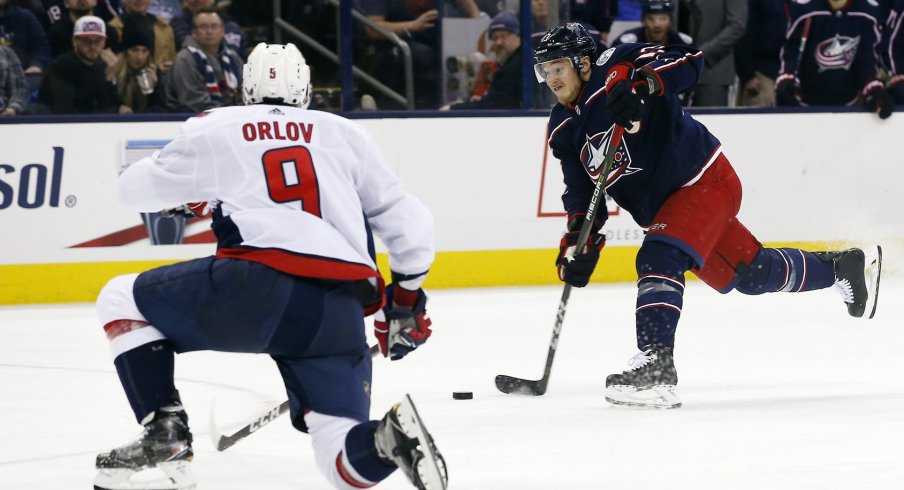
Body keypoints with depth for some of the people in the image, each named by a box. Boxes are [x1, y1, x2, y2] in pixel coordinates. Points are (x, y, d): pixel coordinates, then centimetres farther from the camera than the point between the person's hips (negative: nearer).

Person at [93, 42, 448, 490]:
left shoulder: (212, 130, 17)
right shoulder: (345, 134, 23)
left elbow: (135, 188, 30)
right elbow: (406, 218, 22)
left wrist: (187, 195, 51)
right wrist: (406, 297, 36)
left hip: (256, 287, -3)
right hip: (341, 312, 3)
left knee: (121, 300, 19)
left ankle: (164, 431, 5)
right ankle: (390, 439, -26)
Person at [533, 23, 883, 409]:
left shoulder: (616, 66, -18)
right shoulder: (563, 129, 4)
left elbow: (690, 60, -27)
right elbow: (582, 189, 5)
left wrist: (642, 83, -42)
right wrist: (579, 240, -9)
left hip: (705, 179, -8)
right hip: (659, 207, 8)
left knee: (659, 260, -28)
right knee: (751, 274, 18)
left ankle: (655, 370, -35)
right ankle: (845, 266, 41)